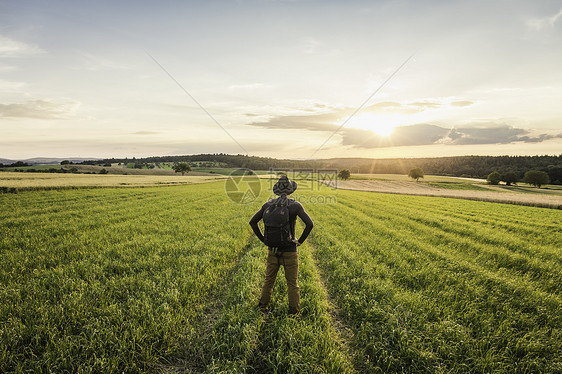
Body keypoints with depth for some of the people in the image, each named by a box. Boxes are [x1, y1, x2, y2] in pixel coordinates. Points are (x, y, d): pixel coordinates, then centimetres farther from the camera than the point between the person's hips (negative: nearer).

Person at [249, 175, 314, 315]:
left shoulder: (269, 204, -2)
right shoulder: (295, 205, -13)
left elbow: (252, 222, 3)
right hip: (289, 249, -3)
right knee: (292, 282, 13)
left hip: (272, 249, 3)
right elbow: (310, 224, -21)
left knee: (269, 279, 21)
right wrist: (300, 241, -9)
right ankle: (294, 310, 24)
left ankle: (263, 305, 33)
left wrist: (263, 239, 5)